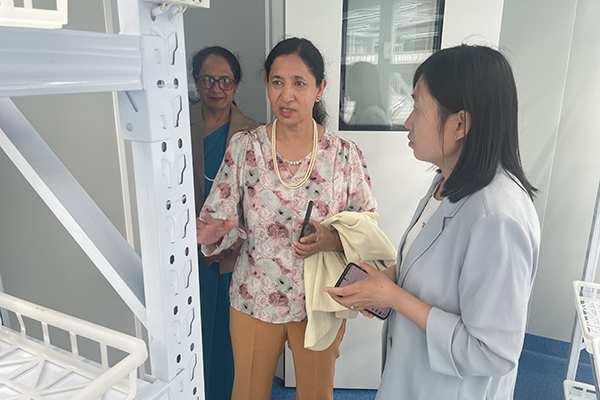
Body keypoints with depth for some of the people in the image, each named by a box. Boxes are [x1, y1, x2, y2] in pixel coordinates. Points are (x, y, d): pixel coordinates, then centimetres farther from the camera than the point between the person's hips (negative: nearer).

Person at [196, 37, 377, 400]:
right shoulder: (244, 147, -8)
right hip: (255, 299, 1)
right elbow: (223, 222, -6)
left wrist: (333, 241, -25)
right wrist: (212, 234, -29)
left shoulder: (345, 154, -10)